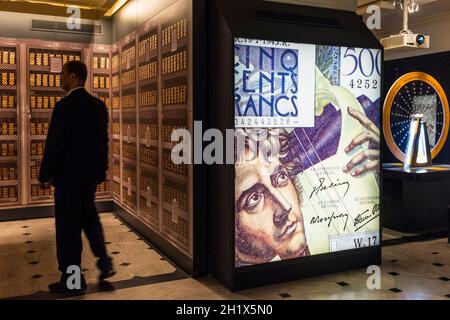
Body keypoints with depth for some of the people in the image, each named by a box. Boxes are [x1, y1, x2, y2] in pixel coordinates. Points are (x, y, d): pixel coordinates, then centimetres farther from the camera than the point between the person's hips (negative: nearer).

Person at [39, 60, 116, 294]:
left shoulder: (65, 105, -16)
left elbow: (54, 143, -15)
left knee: (68, 224, 3)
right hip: (92, 172, 7)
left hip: (69, 174, -7)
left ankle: (72, 280, 13)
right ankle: (104, 262, 17)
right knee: (89, 215, 22)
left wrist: (45, 176, -6)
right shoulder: (99, 105, 6)